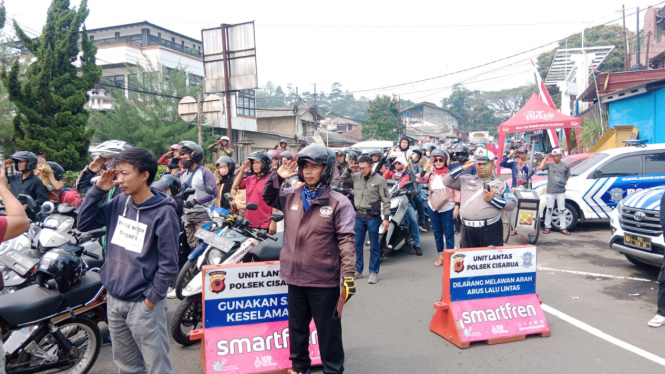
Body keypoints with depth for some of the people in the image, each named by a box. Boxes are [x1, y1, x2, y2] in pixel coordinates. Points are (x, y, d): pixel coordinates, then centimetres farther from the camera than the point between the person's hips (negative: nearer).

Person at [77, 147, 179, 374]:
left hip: (143, 304, -6)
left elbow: (169, 265, -15)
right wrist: (98, 189, -4)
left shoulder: (163, 213, -16)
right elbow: (84, 223, 5)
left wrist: (151, 299, -13)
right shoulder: (119, 203, 3)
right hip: (114, 299, 6)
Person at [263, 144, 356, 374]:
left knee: (328, 330, 9)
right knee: (297, 328, 21)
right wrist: (277, 177, 4)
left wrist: (347, 275, -20)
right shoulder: (291, 196, 5)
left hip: (324, 279, -5)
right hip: (295, 276, 5)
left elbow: (346, 241, -13)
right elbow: (268, 198, 23)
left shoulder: (339, 202, -10)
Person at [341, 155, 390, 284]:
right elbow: (343, 179, 21)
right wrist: (348, 169, 3)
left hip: (373, 217, -5)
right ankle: (358, 270, 24)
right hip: (359, 216, 5)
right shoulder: (356, 177, 5)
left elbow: (386, 201, -8)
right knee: (357, 244, 11)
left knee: (374, 246, 5)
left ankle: (374, 272, 15)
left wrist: (386, 218, -13)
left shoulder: (379, 180, -8)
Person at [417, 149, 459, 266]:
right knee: (437, 232, 14)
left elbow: (457, 191, -8)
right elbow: (419, 180, -8)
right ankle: (441, 255, 27)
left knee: (449, 233, 2)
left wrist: (457, 207, -13)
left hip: (447, 208, -5)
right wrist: (426, 168, -16)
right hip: (433, 207, 5)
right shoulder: (431, 174, 6)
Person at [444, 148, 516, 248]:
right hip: (468, 230, 2)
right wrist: (462, 168, 3)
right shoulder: (466, 180, 12)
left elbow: (511, 205, 3)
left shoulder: (501, 184, 7)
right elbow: (446, 182, 10)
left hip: (491, 230, -2)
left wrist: (492, 199, -11)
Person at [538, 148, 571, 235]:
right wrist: (546, 157, -8)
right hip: (550, 191, -1)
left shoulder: (565, 167, 7)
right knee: (549, 209, 5)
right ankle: (547, 227, 13)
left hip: (561, 191, 1)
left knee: (561, 210, 5)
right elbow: (540, 167, -14)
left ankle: (563, 228, 10)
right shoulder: (549, 165, 3)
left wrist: (564, 182, -8)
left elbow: (567, 177, 14)